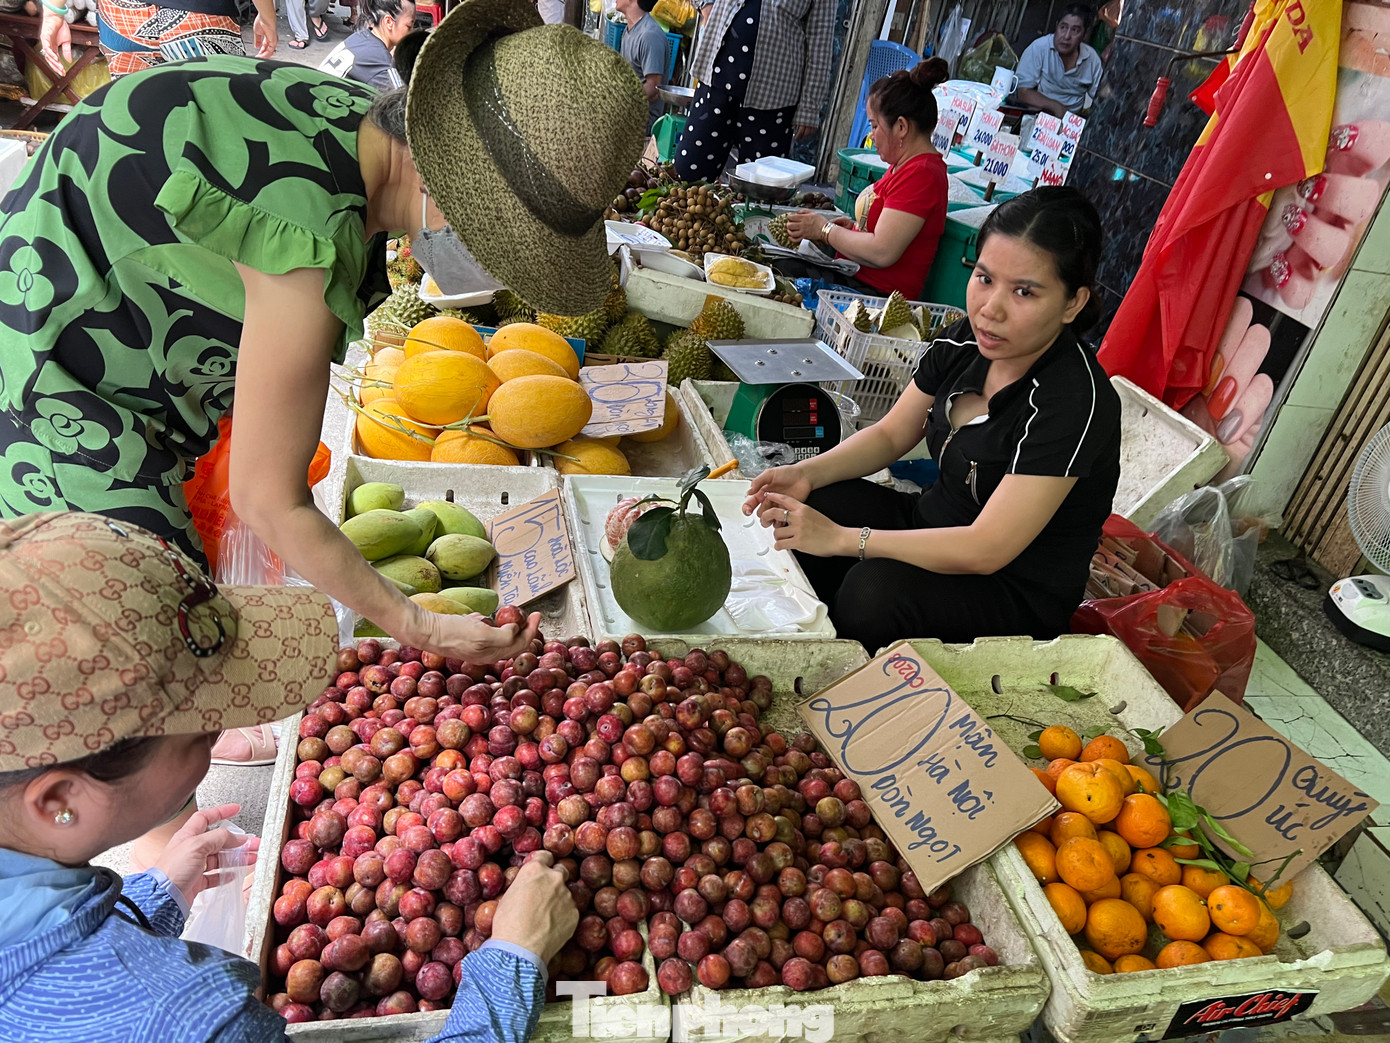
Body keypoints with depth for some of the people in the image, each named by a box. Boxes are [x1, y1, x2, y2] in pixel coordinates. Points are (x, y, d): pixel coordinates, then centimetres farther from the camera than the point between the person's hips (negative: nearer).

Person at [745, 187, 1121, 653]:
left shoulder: (1075, 404, -27)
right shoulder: (963, 343, -5)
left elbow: (986, 550, -29)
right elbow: (889, 435, 8)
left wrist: (840, 538, -28)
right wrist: (807, 473, -11)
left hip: (1018, 593, -7)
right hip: (934, 525, 7)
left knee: (874, 592, -33)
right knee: (801, 508, -8)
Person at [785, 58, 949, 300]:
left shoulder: (921, 174, -17)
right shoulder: (905, 164, 14)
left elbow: (881, 253, -23)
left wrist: (825, 230, -9)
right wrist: (852, 227, 6)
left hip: (877, 294, -10)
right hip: (855, 279, 10)